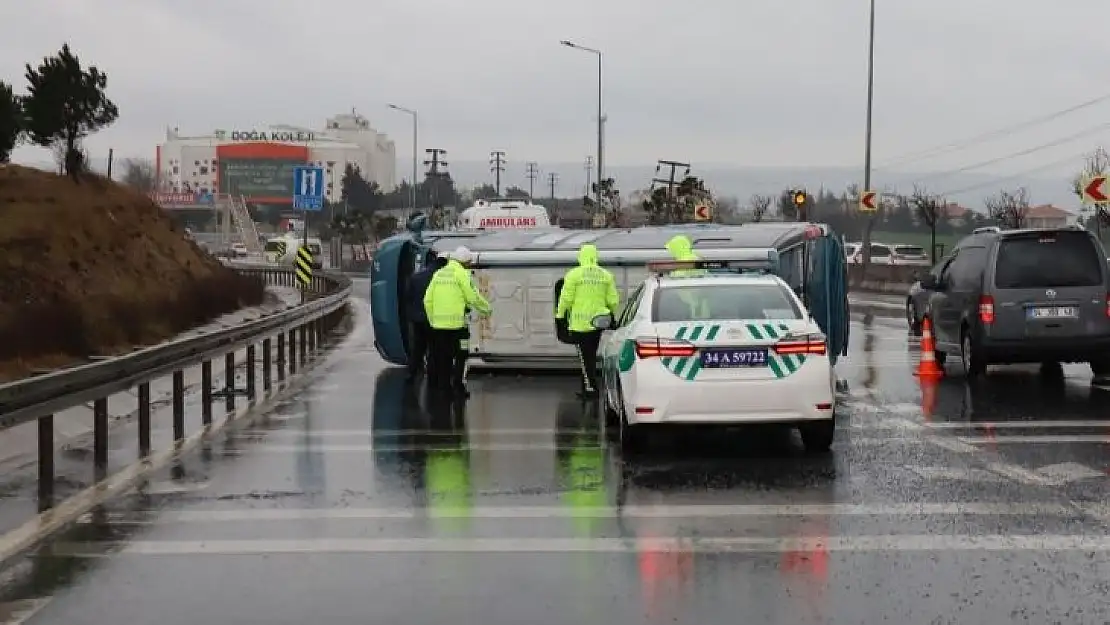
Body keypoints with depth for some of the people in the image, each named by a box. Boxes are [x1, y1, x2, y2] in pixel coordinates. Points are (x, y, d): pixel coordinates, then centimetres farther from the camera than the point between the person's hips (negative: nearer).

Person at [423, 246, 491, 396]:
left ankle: (443, 385, 15)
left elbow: (428, 300, 12)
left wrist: (432, 319, 19)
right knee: (460, 355, 1)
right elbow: (473, 297, -8)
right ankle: (457, 385, -4)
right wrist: (486, 309, 8)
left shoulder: (439, 273, 13)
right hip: (456, 323, -6)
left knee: (442, 357, 12)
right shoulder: (461, 273, -6)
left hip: (438, 323, 6)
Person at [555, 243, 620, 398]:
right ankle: (587, 387, 20)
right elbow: (613, 300, 5)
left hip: (580, 323, -5)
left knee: (585, 357, 1)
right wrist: (612, 314, 22)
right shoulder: (606, 275, 5)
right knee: (591, 356, 15)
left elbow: (566, 298, -8)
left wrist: (560, 314, 6)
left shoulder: (574, 274, -9)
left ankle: (590, 388, -2)